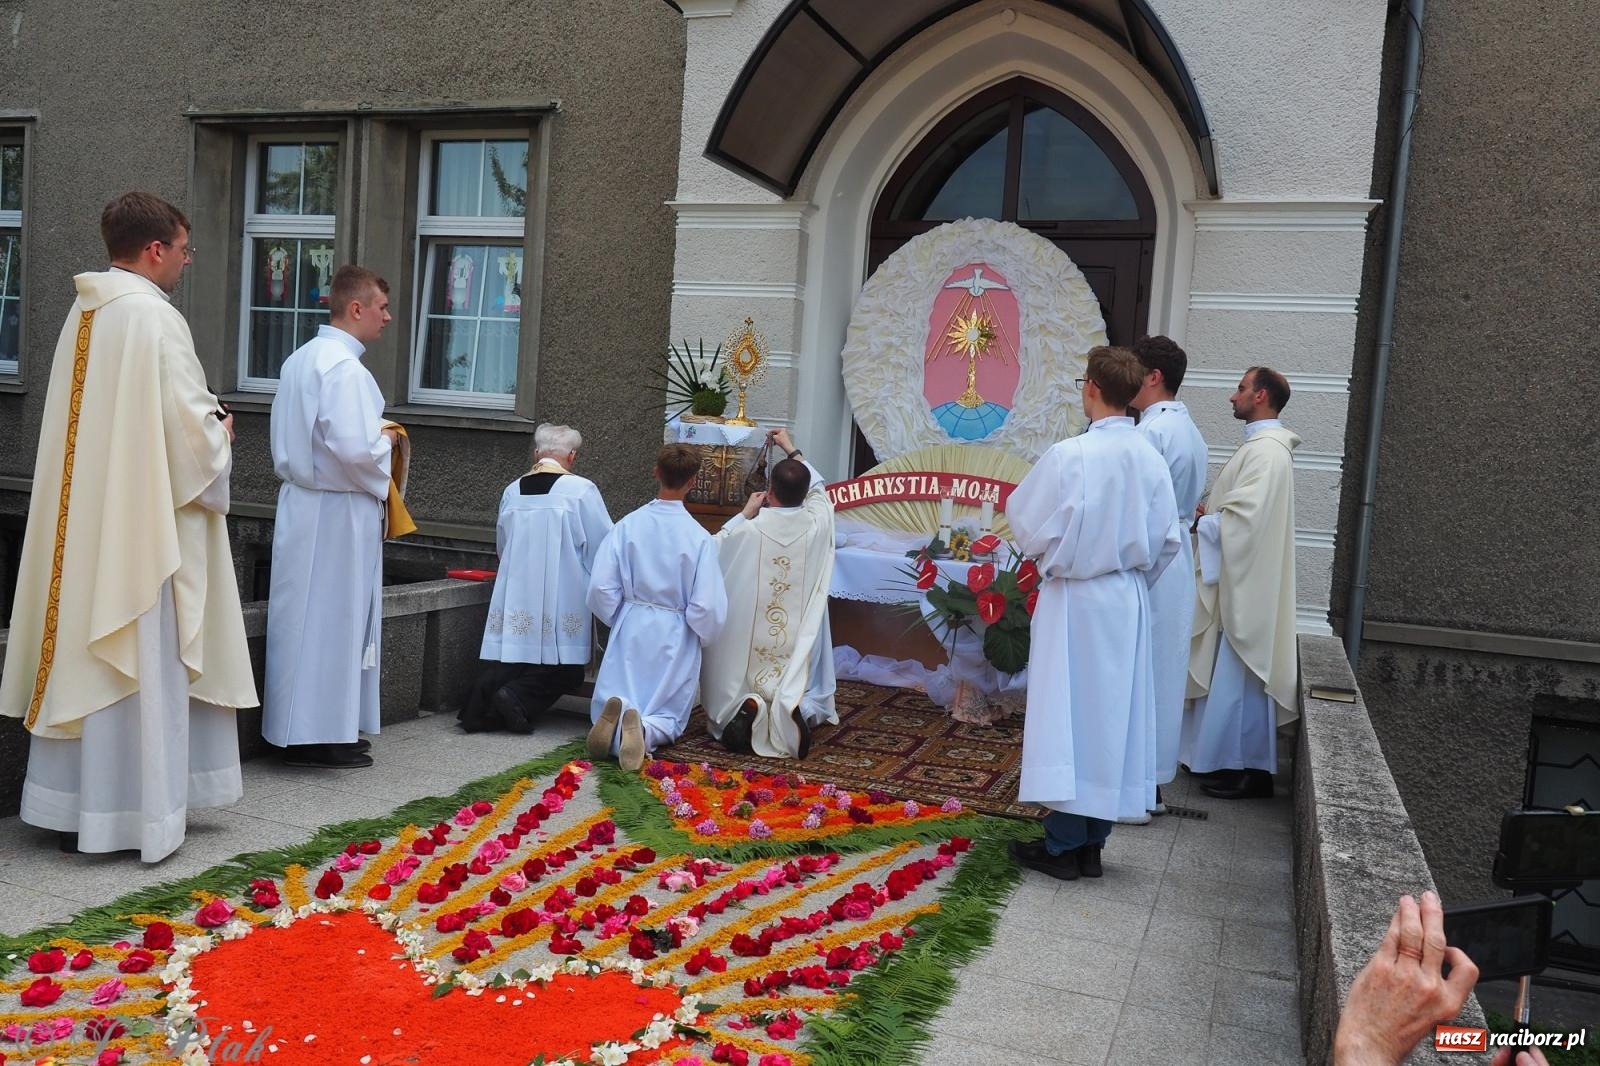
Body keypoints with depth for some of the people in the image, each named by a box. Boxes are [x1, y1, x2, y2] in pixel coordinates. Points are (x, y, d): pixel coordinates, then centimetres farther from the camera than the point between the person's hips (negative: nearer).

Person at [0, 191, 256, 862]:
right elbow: (191, 427, -17)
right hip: (143, 524, -8)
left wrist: (202, 424, 17)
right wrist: (221, 434, 4)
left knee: (80, 656, 13)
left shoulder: (83, 313, 10)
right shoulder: (155, 317, -14)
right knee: (142, 663, 0)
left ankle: (69, 807, 22)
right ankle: (140, 814, 8)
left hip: (81, 518, 8)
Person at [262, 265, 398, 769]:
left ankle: (302, 727, 23)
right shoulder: (344, 366, -18)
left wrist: (374, 436, 17)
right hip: (336, 513, -9)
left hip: (302, 502, 9)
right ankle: (319, 734, 6)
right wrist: (386, 441, -6)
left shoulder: (300, 359, 13)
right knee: (332, 619, -2)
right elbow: (355, 448, -27)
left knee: (309, 617, 14)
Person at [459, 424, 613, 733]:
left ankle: (480, 705, -10)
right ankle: (516, 698, -14)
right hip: (563, 601, -4)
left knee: (512, 656, 10)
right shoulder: (581, 490, -7)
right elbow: (604, 546, -4)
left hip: (515, 597, 5)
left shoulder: (512, 490, 8)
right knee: (564, 668, 6)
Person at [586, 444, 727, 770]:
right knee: (668, 717, 14)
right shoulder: (699, 537, -13)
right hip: (675, 635, -1)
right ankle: (645, 730, -24)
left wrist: (619, 620, 12)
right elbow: (709, 607, -13)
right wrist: (701, 636, 8)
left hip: (631, 629, 2)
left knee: (611, 703, 16)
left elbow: (601, 587, -7)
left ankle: (618, 712, -23)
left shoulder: (628, 525, -7)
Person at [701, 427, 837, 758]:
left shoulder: (750, 530, -18)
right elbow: (819, 487, 13)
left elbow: (714, 547, 3)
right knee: (796, 687, 17)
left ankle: (748, 706, -18)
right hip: (798, 639, 2)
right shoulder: (817, 523, -11)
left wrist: (745, 514, 8)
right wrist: (792, 450, 24)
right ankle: (800, 708, -17)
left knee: (742, 685, 16)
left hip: (751, 637, -1)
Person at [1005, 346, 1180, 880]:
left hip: (1075, 600, -5)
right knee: (1113, 713, 11)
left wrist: (1052, 559, 10)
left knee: (1067, 712, 3)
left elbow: (1027, 524, -10)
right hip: (1128, 603, 5)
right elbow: (1166, 540, 4)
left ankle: (1063, 845, 9)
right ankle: (1092, 843, 20)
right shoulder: (1150, 459, -2)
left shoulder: (1069, 455, -18)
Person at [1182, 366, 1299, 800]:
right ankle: (1226, 757, 25)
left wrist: (1199, 522, -11)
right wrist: (1208, 515, 4)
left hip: (1246, 584, -10)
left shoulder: (1267, 451, -18)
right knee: (1224, 675, 16)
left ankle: (1252, 771, 5)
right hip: (1237, 579, 10)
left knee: (1239, 678, -3)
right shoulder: (1260, 445, 14)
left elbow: (1244, 518, -25)